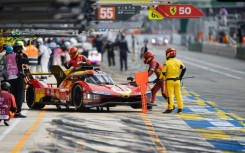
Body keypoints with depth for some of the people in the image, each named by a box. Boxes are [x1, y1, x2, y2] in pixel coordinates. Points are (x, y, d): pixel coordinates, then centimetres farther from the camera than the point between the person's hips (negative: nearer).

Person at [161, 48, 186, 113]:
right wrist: (180, 77, 21)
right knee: (178, 94, 10)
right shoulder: (178, 62, 5)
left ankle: (170, 108, -5)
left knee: (170, 94, -3)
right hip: (177, 80, 5)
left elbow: (163, 72, -12)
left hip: (170, 80, -4)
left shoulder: (166, 63, -10)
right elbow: (184, 69, 12)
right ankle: (180, 108, 10)